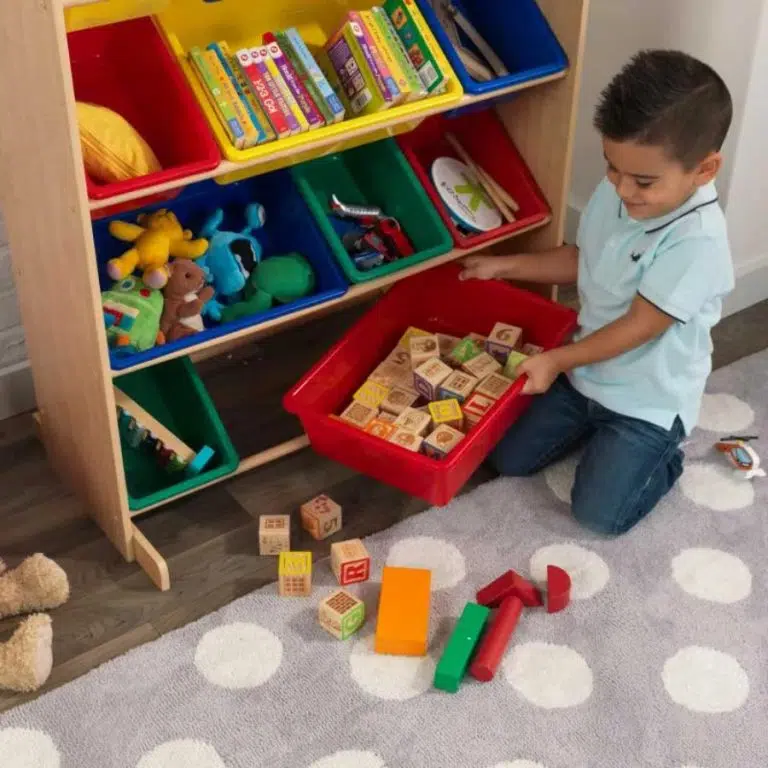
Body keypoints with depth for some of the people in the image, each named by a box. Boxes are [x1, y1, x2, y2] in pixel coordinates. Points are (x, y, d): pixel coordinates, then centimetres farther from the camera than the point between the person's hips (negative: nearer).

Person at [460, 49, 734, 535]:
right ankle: (598, 428, 28)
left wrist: (556, 361, -20)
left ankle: (664, 461, 19)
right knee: (508, 459, 10)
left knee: (598, 514, -8)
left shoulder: (698, 240, -33)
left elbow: (637, 327, -26)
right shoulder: (616, 193, -10)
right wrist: (506, 267, 5)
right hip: (587, 372, 7)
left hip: (649, 399, -7)